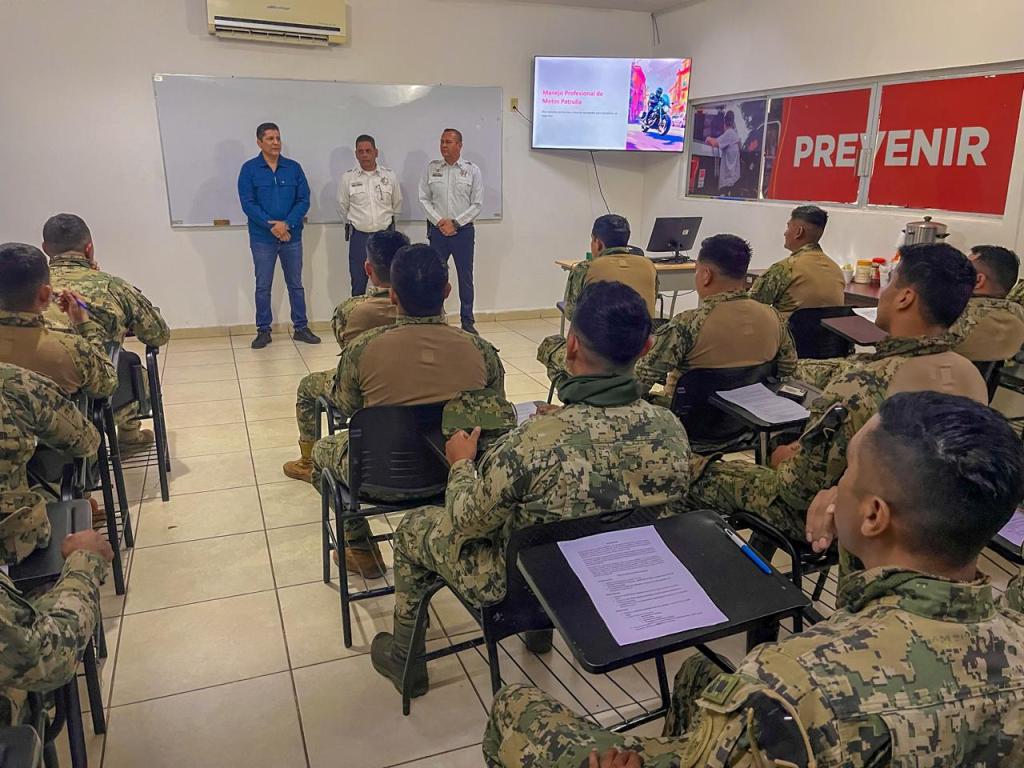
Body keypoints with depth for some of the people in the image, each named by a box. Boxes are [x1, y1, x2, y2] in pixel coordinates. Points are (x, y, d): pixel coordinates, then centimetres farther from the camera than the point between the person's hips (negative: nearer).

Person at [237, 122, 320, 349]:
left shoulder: (294, 168, 3)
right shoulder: (249, 169, -2)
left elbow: (304, 200, -1)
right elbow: (248, 203, -8)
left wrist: (286, 224, -15)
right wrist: (271, 226, -16)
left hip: (292, 236, 2)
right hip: (262, 239, -1)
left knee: (296, 285, 9)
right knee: (263, 287, 6)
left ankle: (301, 328, 18)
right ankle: (263, 331, 16)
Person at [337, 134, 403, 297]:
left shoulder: (389, 176, 1)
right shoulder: (348, 178, -2)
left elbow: (397, 204, 13)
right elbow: (343, 206, 10)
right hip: (359, 236, -1)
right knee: (358, 283, 4)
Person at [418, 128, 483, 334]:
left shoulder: (472, 170, 1)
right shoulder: (432, 168, 5)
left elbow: (477, 204, -2)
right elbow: (424, 199, 4)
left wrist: (455, 222, -10)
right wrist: (440, 221, -9)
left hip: (463, 230, -1)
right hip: (437, 230, 1)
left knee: (465, 277, 5)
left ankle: (467, 321, 15)